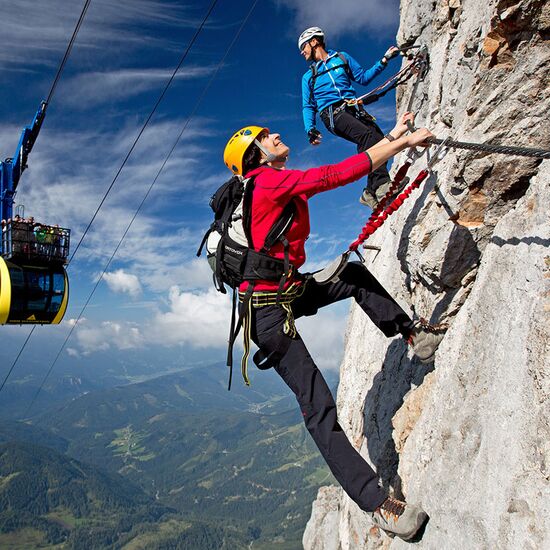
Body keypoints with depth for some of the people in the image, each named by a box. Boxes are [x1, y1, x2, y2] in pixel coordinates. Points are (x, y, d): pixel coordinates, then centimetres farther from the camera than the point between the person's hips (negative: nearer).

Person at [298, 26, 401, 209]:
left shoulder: (342, 57, 24)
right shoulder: (308, 77, 22)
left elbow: (363, 77, 23)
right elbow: (308, 106, 17)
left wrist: (383, 60, 12)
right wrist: (310, 129, 0)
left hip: (353, 107, 3)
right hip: (332, 112, -3)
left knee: (379, 139, -21)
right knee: (368, 134, -31)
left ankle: (371, 192, -17)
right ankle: (382, 184, -41)